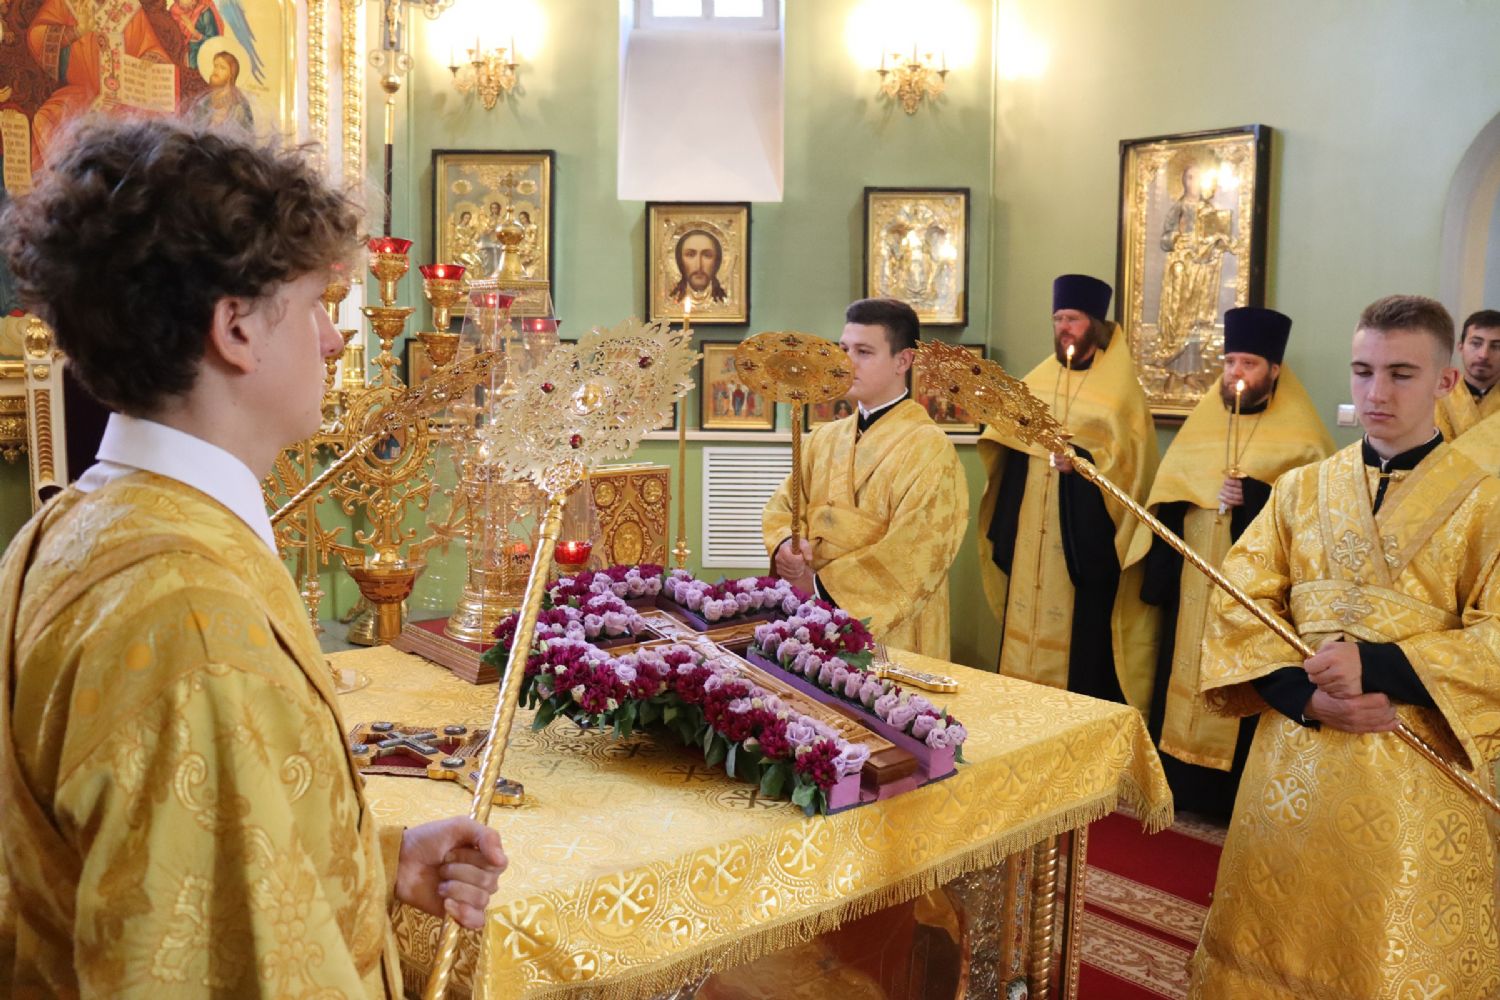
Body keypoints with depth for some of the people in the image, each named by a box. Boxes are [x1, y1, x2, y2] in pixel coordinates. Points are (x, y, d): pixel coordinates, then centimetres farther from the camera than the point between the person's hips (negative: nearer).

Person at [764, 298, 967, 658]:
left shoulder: (928, 448, -12)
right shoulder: (825, 438, 8)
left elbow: (913, 557, -19)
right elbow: (783, 505, 10)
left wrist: (822, 585, -19)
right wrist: (785, 544, -13)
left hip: (890, 634, -5)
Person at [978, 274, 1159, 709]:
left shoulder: (1120, 390, -4)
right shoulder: (1037, 380, 12)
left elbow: (1132, 461, -11)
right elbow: (1006, 443, 20)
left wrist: (1083, 459, -24)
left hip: (1085, 538, -5)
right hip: (1029, 535, 5)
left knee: (1079, 636, -3)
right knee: (1027, 622, 8)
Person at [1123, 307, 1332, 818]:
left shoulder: (1300, 437, -2)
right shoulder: (1201, 423, 11)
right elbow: (1165, 502, 12)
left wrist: (1253, 497, -21)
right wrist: (1159, 576, 7)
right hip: (1193, 586, 5)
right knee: (1184, 676, 8)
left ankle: (1240, 795, 10)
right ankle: (1181, 786, 19)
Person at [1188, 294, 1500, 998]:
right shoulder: (1301, 490, 6)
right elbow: (1238, 604, 0)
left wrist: (1378, 667, -22)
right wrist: (1306, 693, -15)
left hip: (1414, 778, -2)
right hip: (1294, 765, 3)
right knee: (1274, 943, 13)